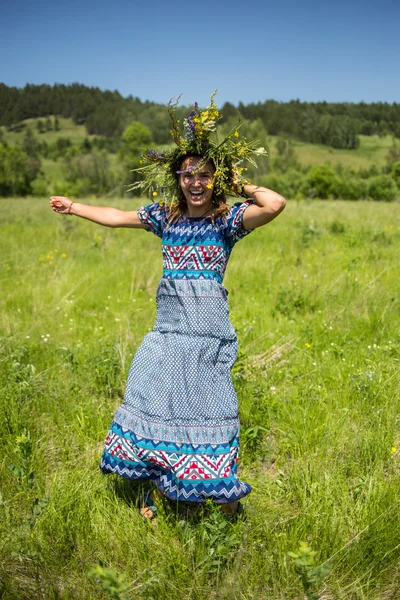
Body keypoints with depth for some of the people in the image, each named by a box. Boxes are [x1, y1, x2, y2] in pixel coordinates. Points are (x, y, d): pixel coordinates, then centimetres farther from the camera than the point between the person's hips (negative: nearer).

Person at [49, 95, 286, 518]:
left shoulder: (228, 218, -6)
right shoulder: (165, 215, 8)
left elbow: (276, 204, -24)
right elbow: (118, 217, 21)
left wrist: (242, 186, -8)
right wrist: (74, 207, 30)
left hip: (207, 328, -5)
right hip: (168, 324, 5)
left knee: (206, 404, -1)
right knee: (154, 397, 11)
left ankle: (226, 497, 20)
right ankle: (160, 488, 33)